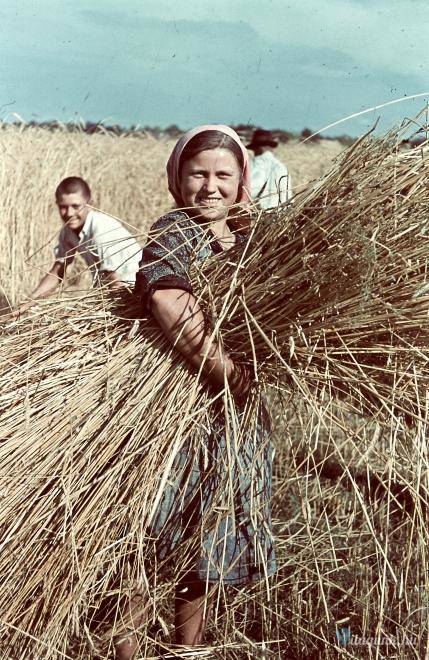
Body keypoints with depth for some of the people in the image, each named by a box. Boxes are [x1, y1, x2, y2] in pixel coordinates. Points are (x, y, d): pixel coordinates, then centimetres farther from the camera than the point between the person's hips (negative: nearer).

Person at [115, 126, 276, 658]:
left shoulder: (248, 240, 8)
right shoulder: (174, 230, -12)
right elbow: (166, 298, -32)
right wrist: (227, 371, -33)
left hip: (235, 418, 6)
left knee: (204, 550, 18)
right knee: (144, 551, 6)